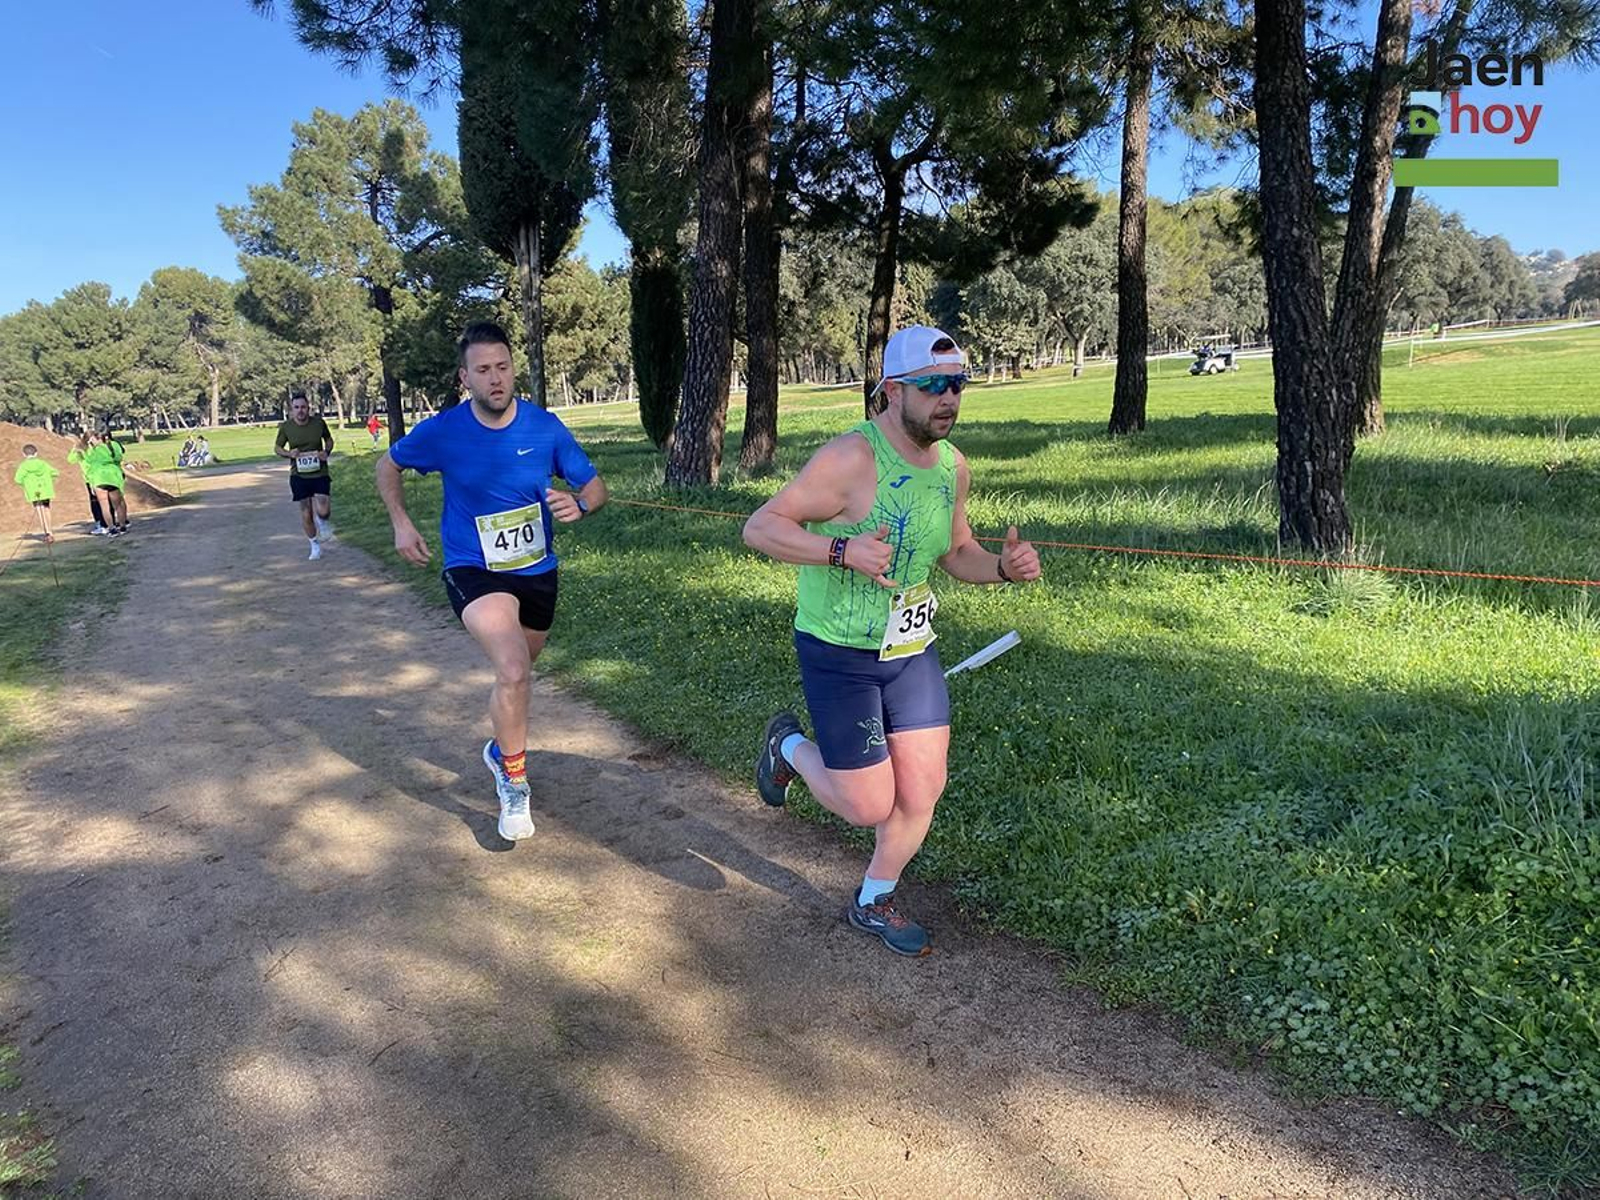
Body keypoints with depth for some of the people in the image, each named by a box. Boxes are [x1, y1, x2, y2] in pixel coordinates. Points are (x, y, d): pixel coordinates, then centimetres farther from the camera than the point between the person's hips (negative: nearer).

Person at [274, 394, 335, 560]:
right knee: (306, 513, 4)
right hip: (299, 476, 1)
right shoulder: (286, 427, -4)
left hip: (320, 473, -1)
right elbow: (277, 447, 9)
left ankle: (324, 522, 24)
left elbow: (329, 439, 14)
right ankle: (314, 546, 25)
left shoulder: (319, 423, -4)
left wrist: (327, 451, -7)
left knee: (323, 512, -14)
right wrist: (288, 453, -12)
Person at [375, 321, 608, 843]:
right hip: (473, 570, -3)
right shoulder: (442, 432, -14)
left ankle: (501, 748, 54)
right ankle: (514, 781, -4)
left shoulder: (545, 427, -12)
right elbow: (388, 465, 7)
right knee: (513, 672, -26)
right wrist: (401, 524, -4)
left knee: (515, 672, 23)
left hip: (537, 570, 3)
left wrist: (578, 504, -27)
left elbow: (595, 486, -4)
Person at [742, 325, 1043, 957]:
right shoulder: (851, 459, -23)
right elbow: (759, 527, -23)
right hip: (839, 655, -7)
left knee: (923, 788, 7)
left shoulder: (953, 467, 2)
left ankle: (872, 904, 32)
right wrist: (843, 550, -37)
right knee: (869, 805, -1)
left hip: (913, 650, 7)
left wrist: (1003, 567, -6)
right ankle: (789, 745, 30)